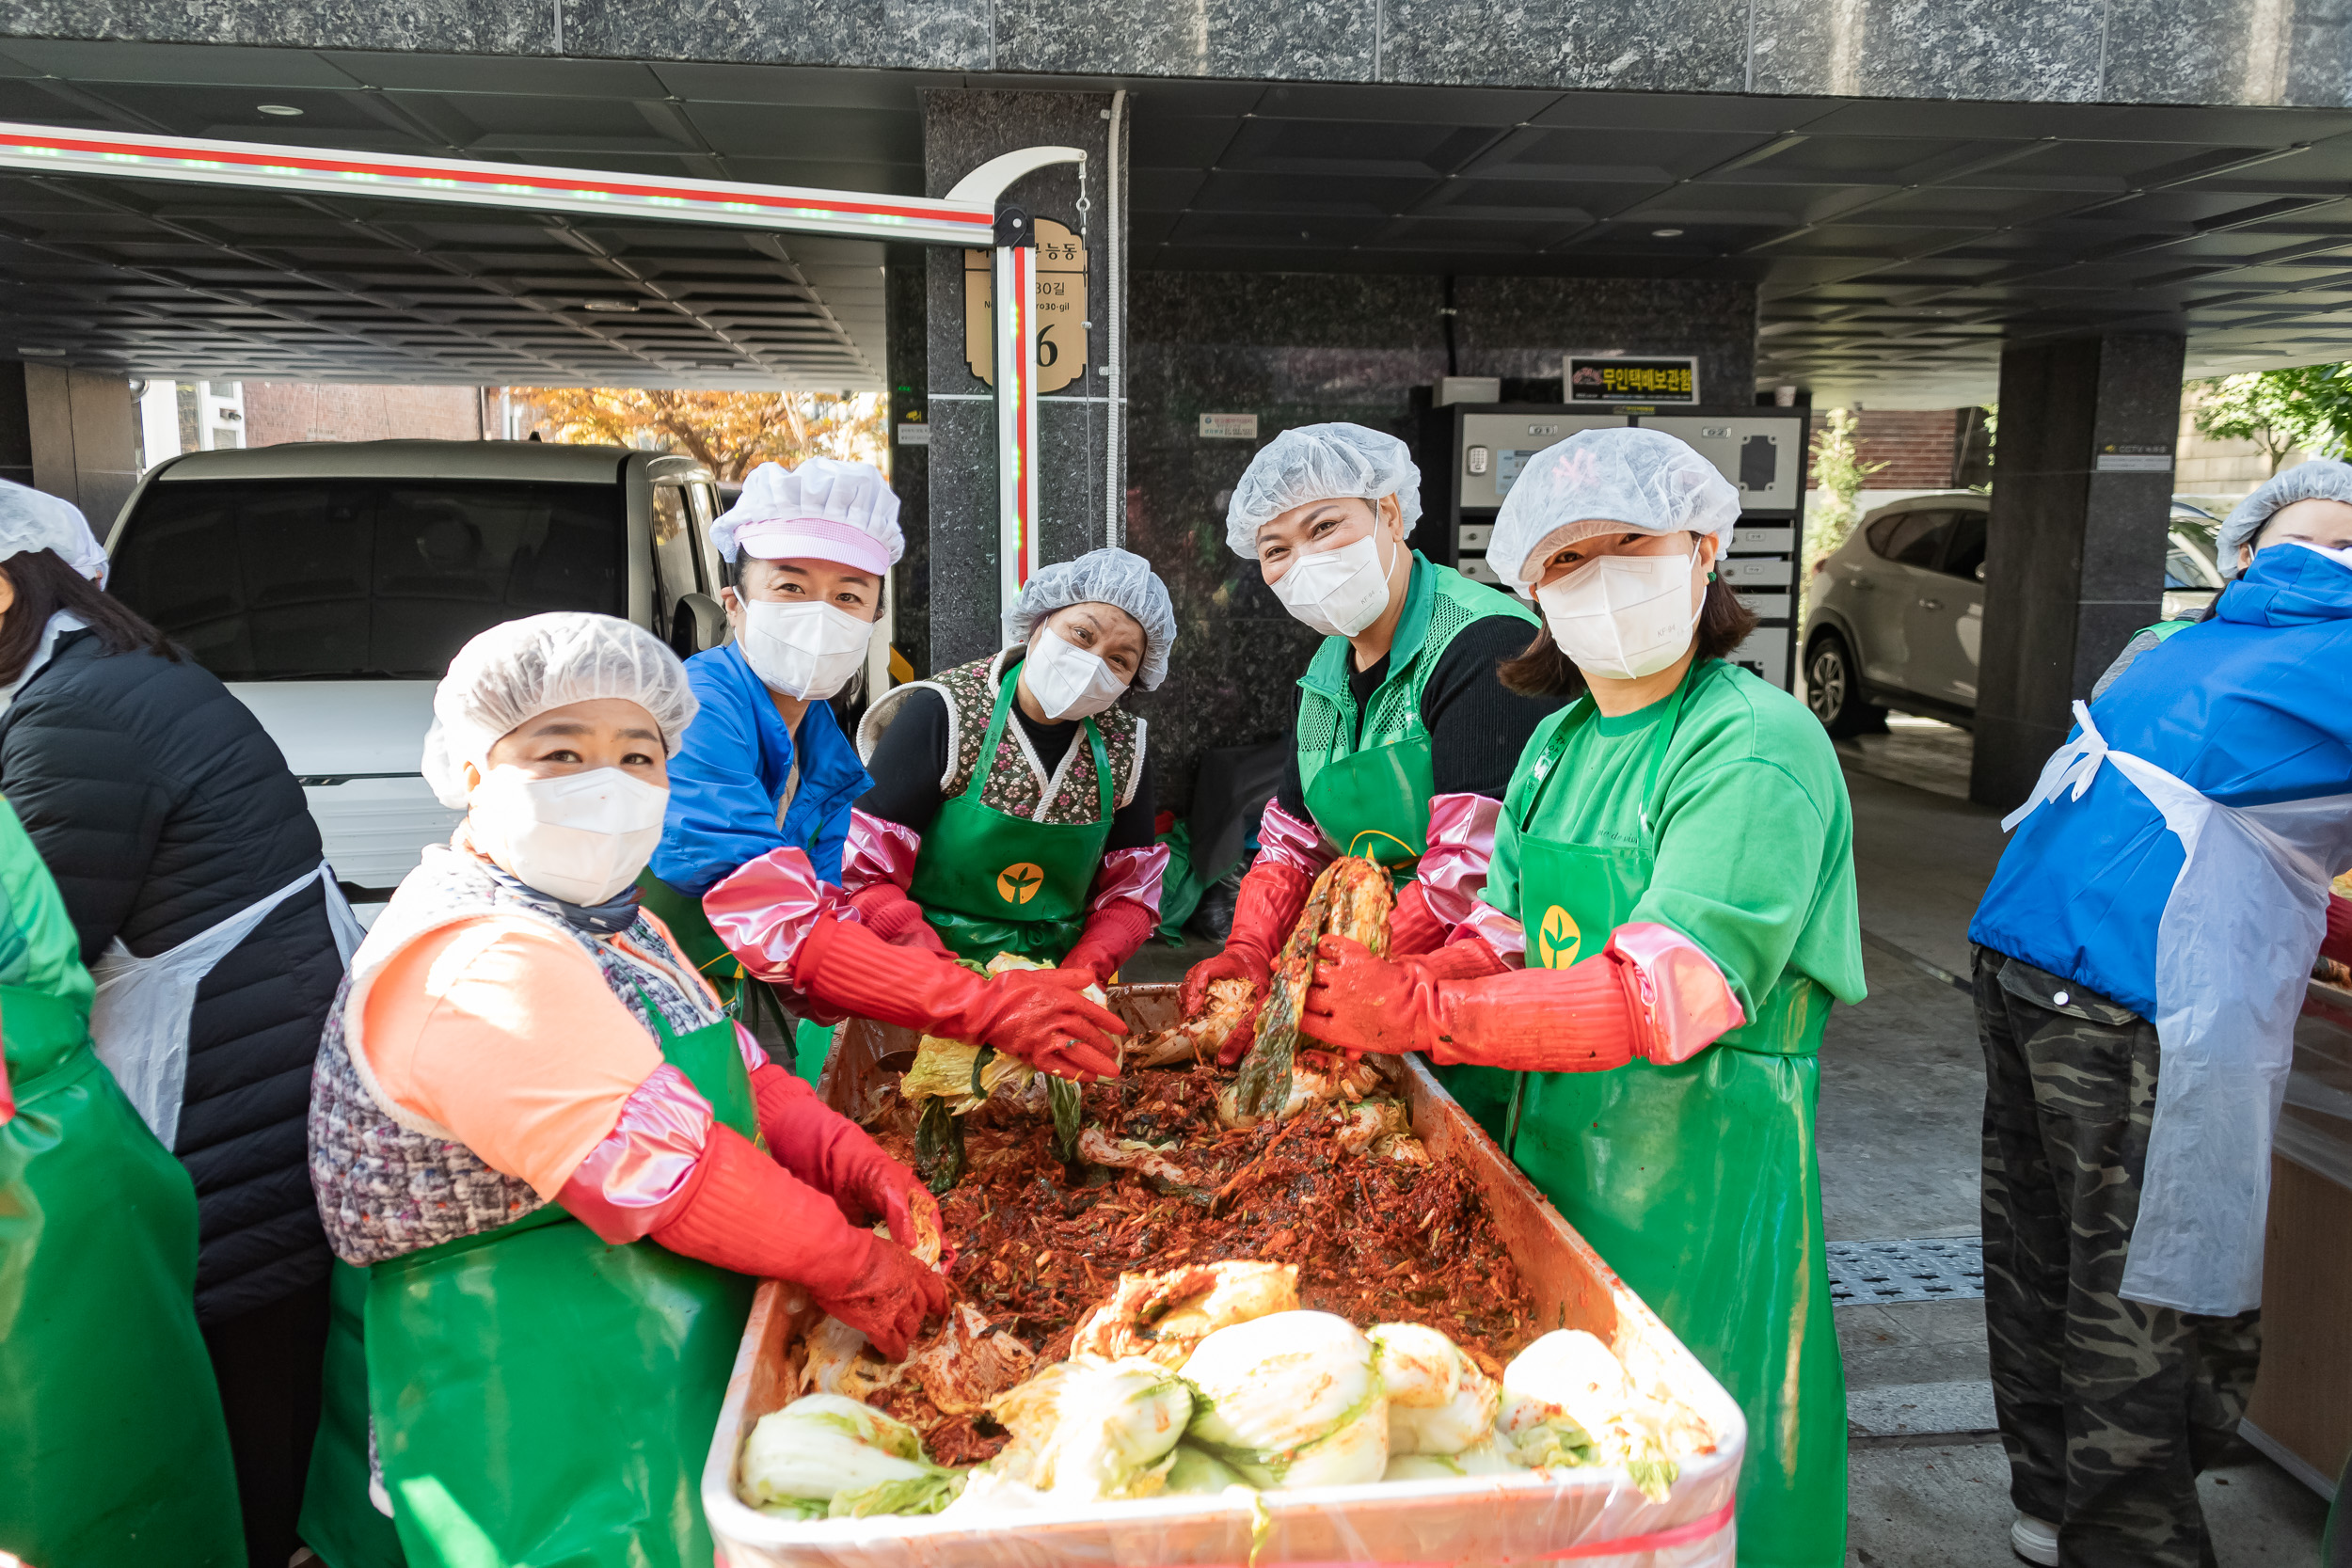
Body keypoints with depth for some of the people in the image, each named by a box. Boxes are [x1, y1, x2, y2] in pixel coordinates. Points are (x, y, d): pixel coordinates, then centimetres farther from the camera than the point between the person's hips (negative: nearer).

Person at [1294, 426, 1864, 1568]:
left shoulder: (1757, 748, -15)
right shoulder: (1560, 741, 10)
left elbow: (1669, 994, -24)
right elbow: (1509, 932, 9)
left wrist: (1421, 1012, -26)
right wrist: (1369, 986, -10)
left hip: (1699, 1167, -7)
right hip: (1549, 1152, 7)